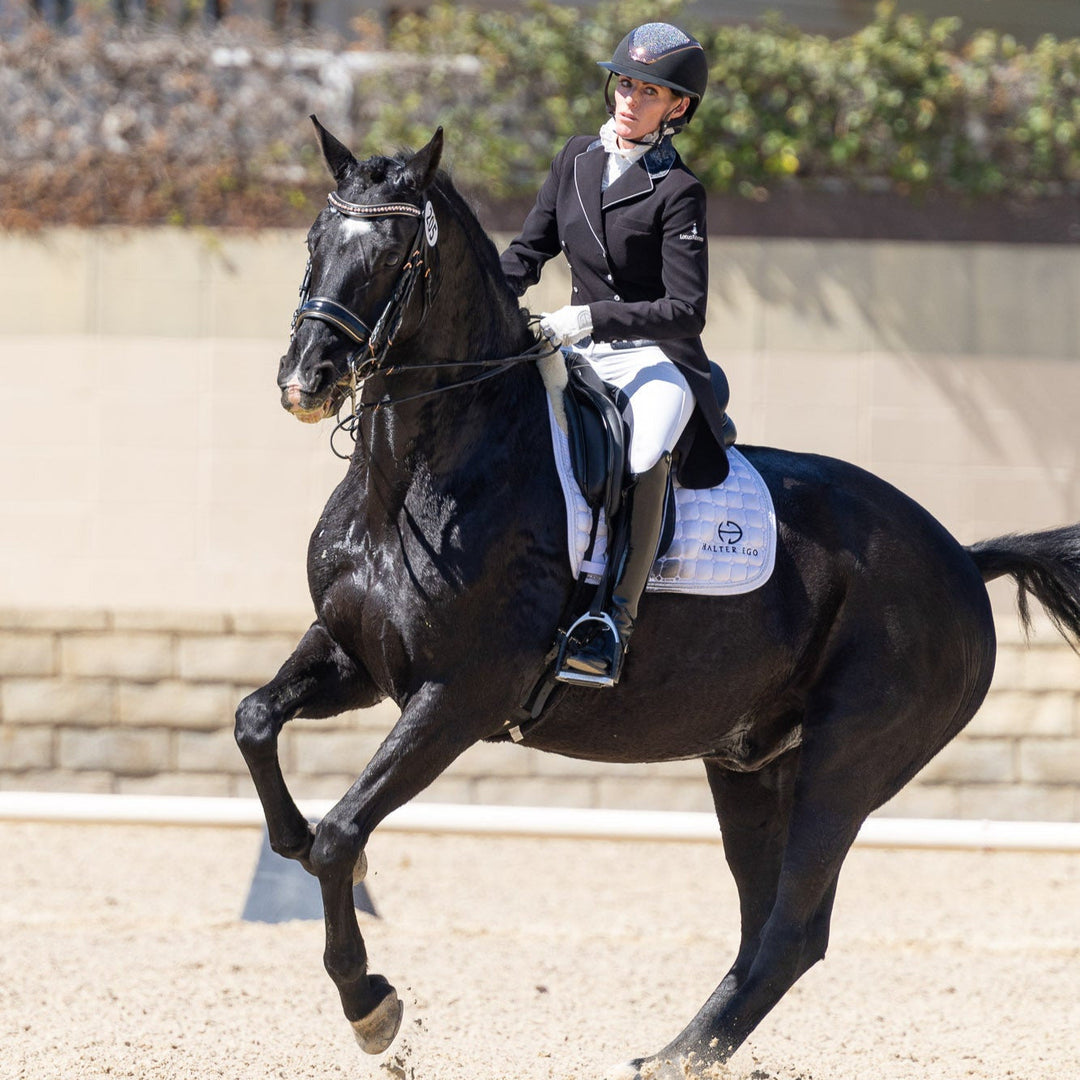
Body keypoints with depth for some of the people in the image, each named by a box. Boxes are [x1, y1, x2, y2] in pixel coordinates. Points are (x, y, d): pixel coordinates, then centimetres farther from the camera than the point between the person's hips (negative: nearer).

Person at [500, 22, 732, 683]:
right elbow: (530, 251, 16)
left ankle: (615, 624, -41)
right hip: (583, 354, 7)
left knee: (647, 447, -37)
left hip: (659, 358, -7)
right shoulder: (577, 159, 9)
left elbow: (686, 310, -17)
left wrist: (592, 318, -26)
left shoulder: (677, 192, -10)